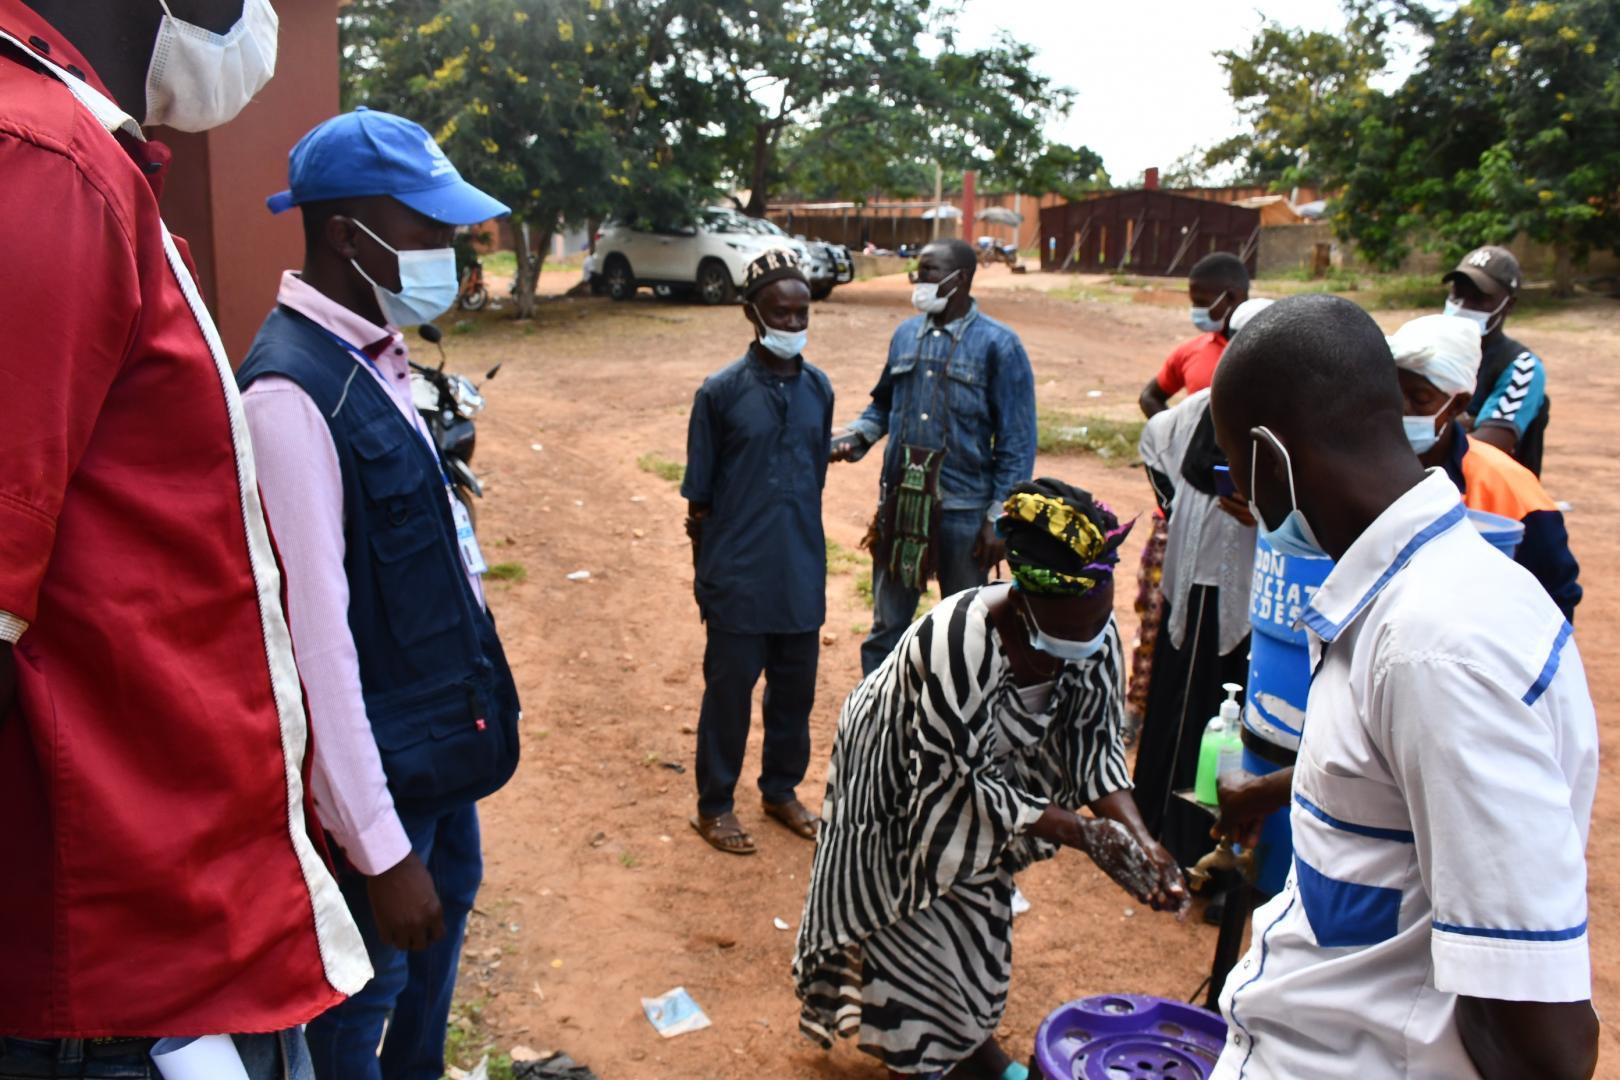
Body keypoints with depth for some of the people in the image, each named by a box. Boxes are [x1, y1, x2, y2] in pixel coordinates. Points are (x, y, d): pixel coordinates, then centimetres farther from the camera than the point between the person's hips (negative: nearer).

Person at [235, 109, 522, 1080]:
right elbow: (315, 637, -26)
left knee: (446, 912, 28)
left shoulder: (380, 355, 5)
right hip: (377, 772, -9)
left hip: (442, 740, 9)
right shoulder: (292, 390, -24)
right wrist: (379, 850, -23)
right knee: (363, 1001, 10)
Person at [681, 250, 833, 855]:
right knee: (729, 691, 8)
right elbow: (699, 500, -4)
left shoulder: (818, 388, 2)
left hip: (802, 576, 4)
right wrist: (706, 573, -1)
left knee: (795, 689, 16)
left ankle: (781, 789, 37)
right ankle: (714, 805, 26)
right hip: (739, 578, -4)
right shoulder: (720, 392, -11)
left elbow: (816, 480, 10)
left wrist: (808, 556, 12)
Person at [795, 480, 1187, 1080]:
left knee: (979, 906, 22)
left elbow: (1093, 739, -14)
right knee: (918, 924, 6)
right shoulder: (956, 648, -42)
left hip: (983, 773, 6)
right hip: (902, 786, -6)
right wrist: (1075, 831, -36)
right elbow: (952, 783, -33)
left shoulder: (1098, 634, -23)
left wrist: (1140, 839, -29)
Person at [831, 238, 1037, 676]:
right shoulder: (905, 335, 5)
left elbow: (1017, 441, -8)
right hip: (899, 503, 4)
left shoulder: (998, 345, -9)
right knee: (886, 626, 15)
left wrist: (999, 518, -11)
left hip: (962, 510, -4)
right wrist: (858, 435, -3)